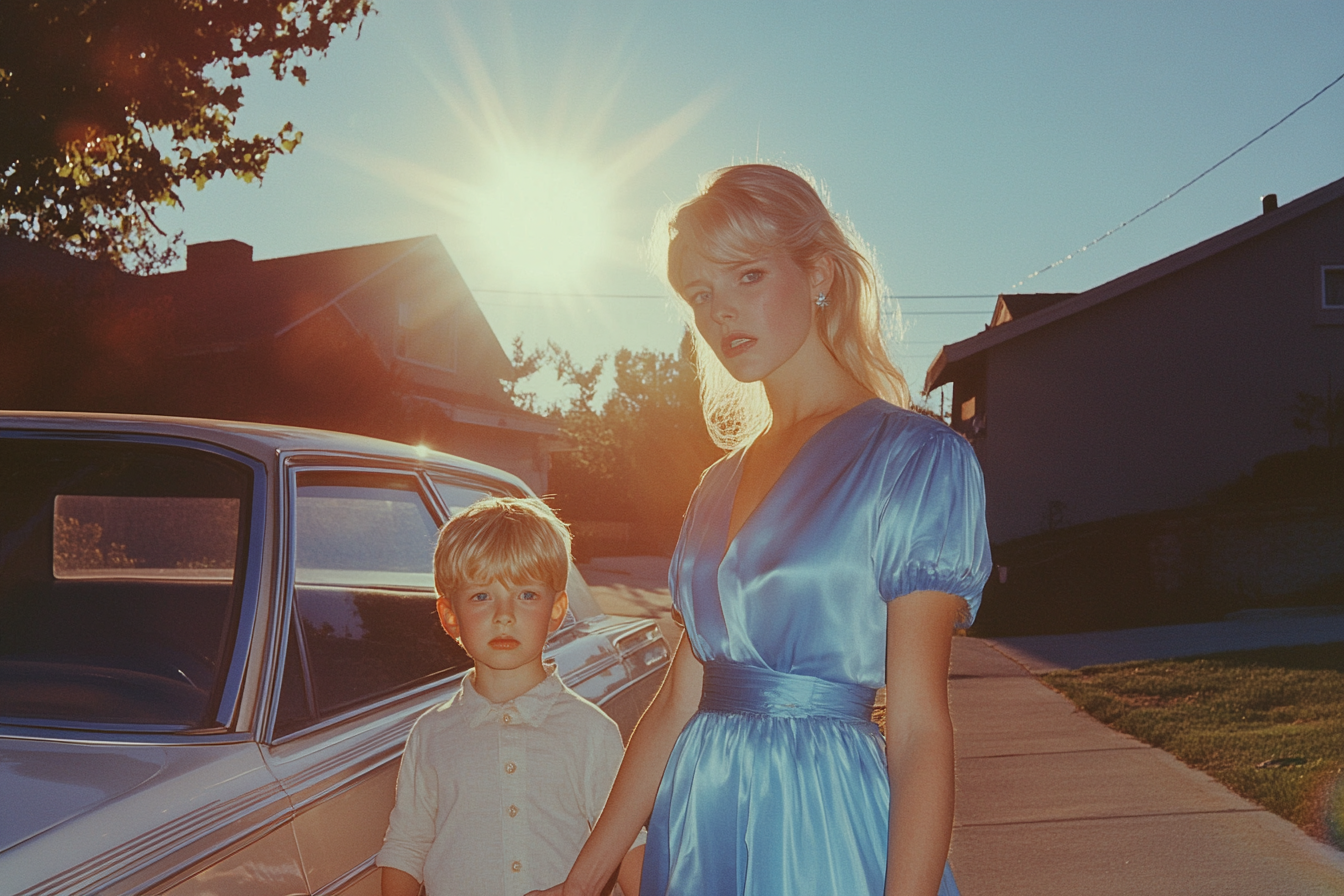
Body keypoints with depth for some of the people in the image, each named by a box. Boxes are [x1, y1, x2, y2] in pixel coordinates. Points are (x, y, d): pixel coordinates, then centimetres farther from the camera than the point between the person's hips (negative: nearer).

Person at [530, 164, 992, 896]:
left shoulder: (914, 458, -8)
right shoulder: (720, 485, 11)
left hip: (824, 832, -6)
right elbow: (678, 700, 10)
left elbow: (919, 728, -13)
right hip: (699, 832, 6)